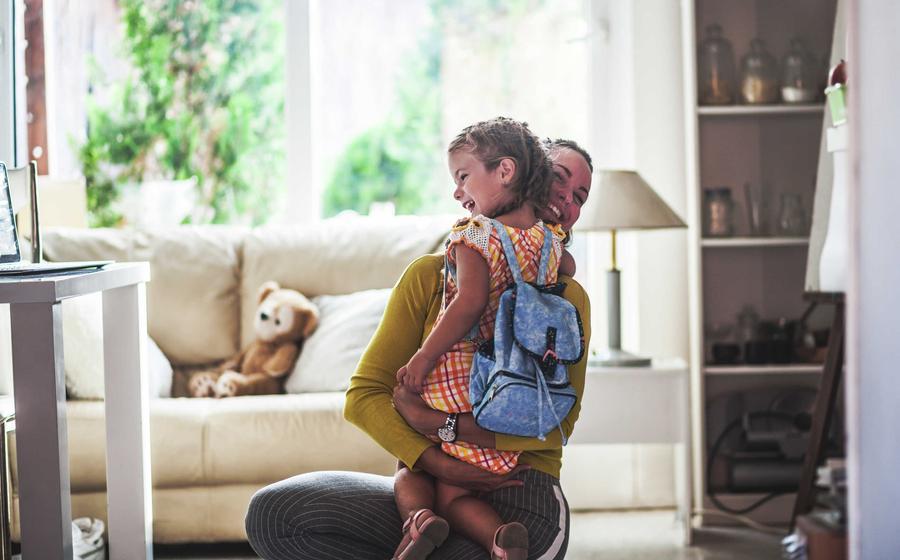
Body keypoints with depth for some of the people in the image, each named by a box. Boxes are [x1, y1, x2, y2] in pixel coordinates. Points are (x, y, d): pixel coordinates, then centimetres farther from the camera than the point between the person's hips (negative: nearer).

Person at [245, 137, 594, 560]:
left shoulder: (568, 298, 9)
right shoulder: (431, 275, 10)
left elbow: (559, 421, -5)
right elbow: (364, 394, 3)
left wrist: (446, 425, -16)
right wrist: (436, 462, -13)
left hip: (518, 496, -3)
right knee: (273, 511, -21)